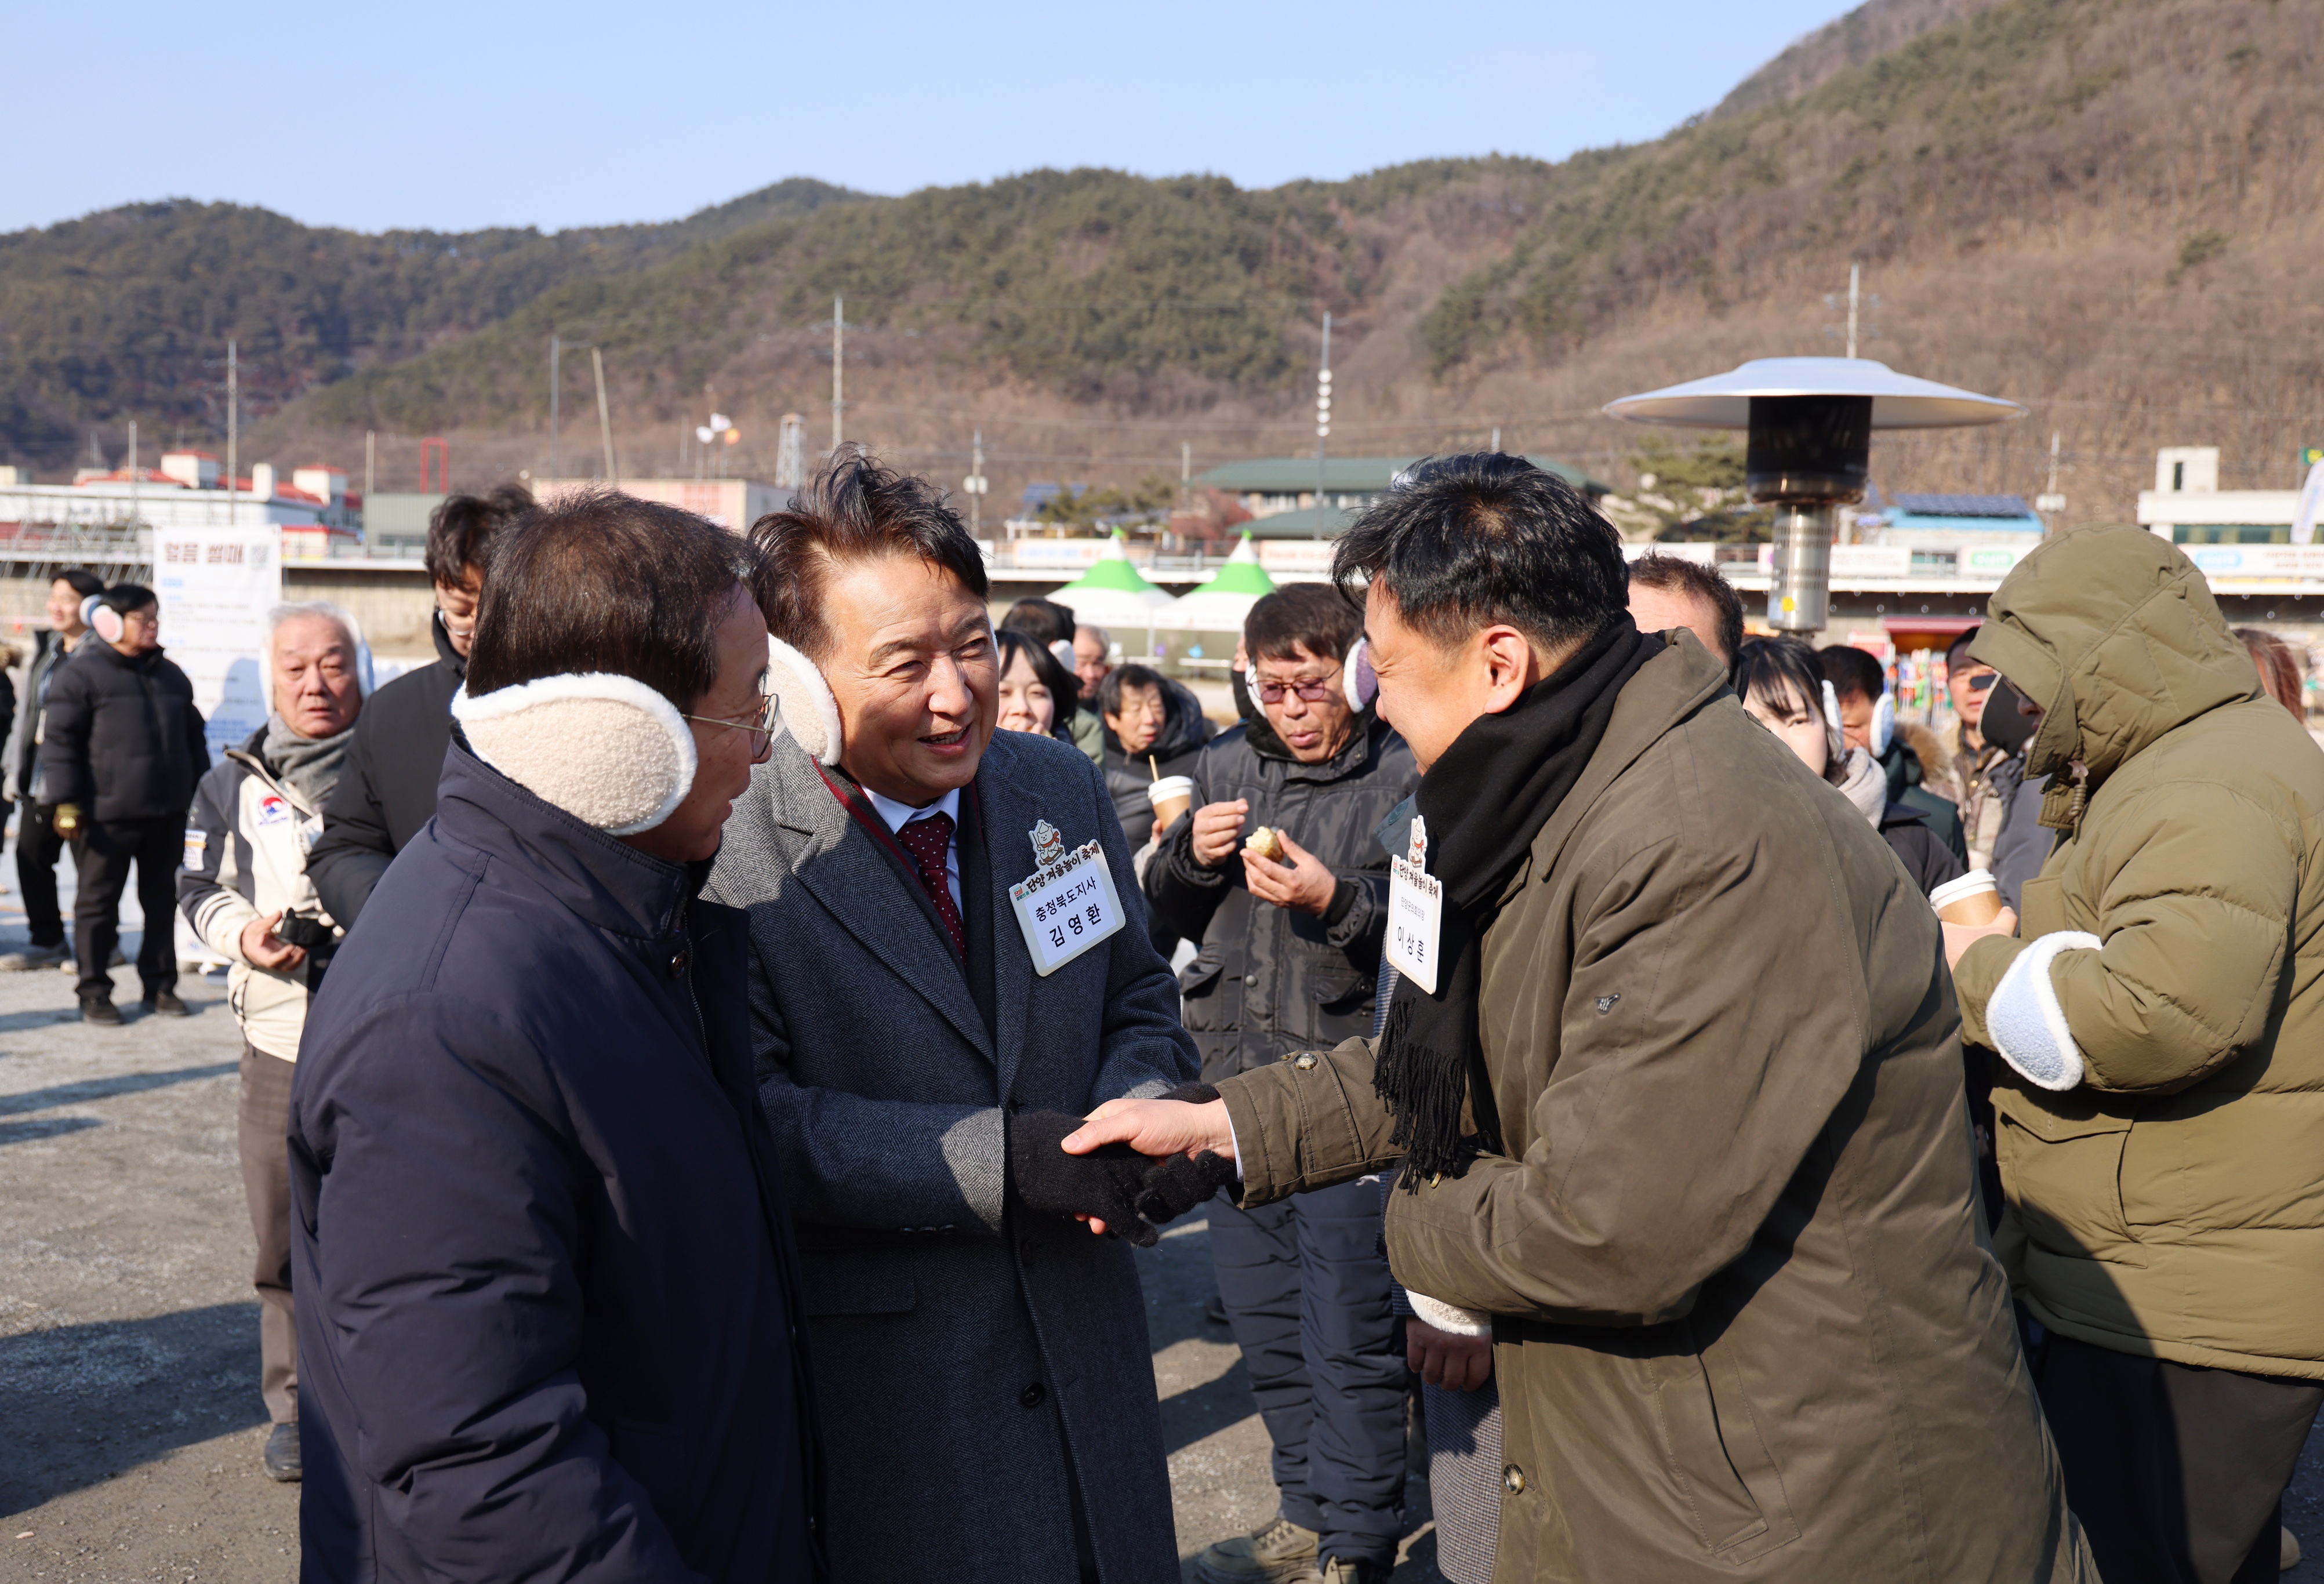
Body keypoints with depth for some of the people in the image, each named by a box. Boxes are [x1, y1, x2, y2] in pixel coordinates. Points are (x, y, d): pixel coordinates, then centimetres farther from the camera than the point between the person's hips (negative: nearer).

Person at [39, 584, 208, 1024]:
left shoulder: (171, 676, 15)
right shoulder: (81, 674, -4)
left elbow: (194, 738, 24)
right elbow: (60, 741, -6)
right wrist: (66, 802, -12)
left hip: (167, 813, 6)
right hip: (108, 813, -5)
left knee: (162, 900, 11)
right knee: (99, 904, 3)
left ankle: (160, 985, 20)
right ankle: (94, 992, 10)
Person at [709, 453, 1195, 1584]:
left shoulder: (1063, 789, 2)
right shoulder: (724, 852, -16)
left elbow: (1140, 1005, 11)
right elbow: (756, 1120, -21)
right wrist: (1000, 1160, -28)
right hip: (878, 1395, -5)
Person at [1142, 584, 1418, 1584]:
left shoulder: (1406, 778, -8)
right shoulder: (1227, 762, 9)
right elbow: (1169, 915, 15)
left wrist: (1333, 900, -25)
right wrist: (1190, 856, -5)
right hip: (1237, 1075, 6)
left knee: (1344, 1333, 1)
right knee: (1264, 1323, 17)